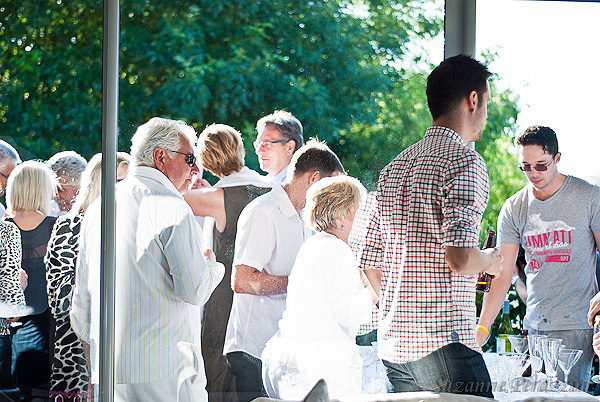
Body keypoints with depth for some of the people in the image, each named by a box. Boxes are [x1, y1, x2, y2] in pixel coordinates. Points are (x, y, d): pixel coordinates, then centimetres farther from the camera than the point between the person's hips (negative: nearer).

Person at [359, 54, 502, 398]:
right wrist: (489, 261, 2)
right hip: (444, 343, -8)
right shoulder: (464, 162, -8)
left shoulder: (395, 167, 17)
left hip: (393, 344, 8)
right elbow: (460, 258, -19)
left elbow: (371, 263, 18)